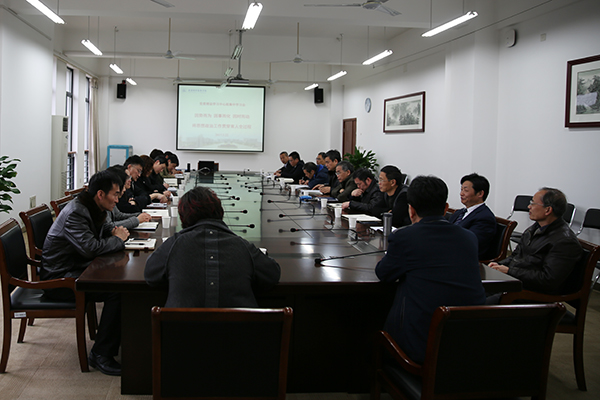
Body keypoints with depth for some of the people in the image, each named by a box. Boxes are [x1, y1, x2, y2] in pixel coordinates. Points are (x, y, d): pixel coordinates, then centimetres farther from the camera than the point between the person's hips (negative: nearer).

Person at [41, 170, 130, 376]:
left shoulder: (93, 209, 9)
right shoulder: (75, 213, -21)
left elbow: (99, 234, 24)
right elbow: (90, 247, -31)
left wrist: (114, 232, -1)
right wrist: (117, 239, -14)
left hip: (76, 269, 10)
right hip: (59, 278, -10)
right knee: (116, 291, -27)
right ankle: (100, 354, -18)